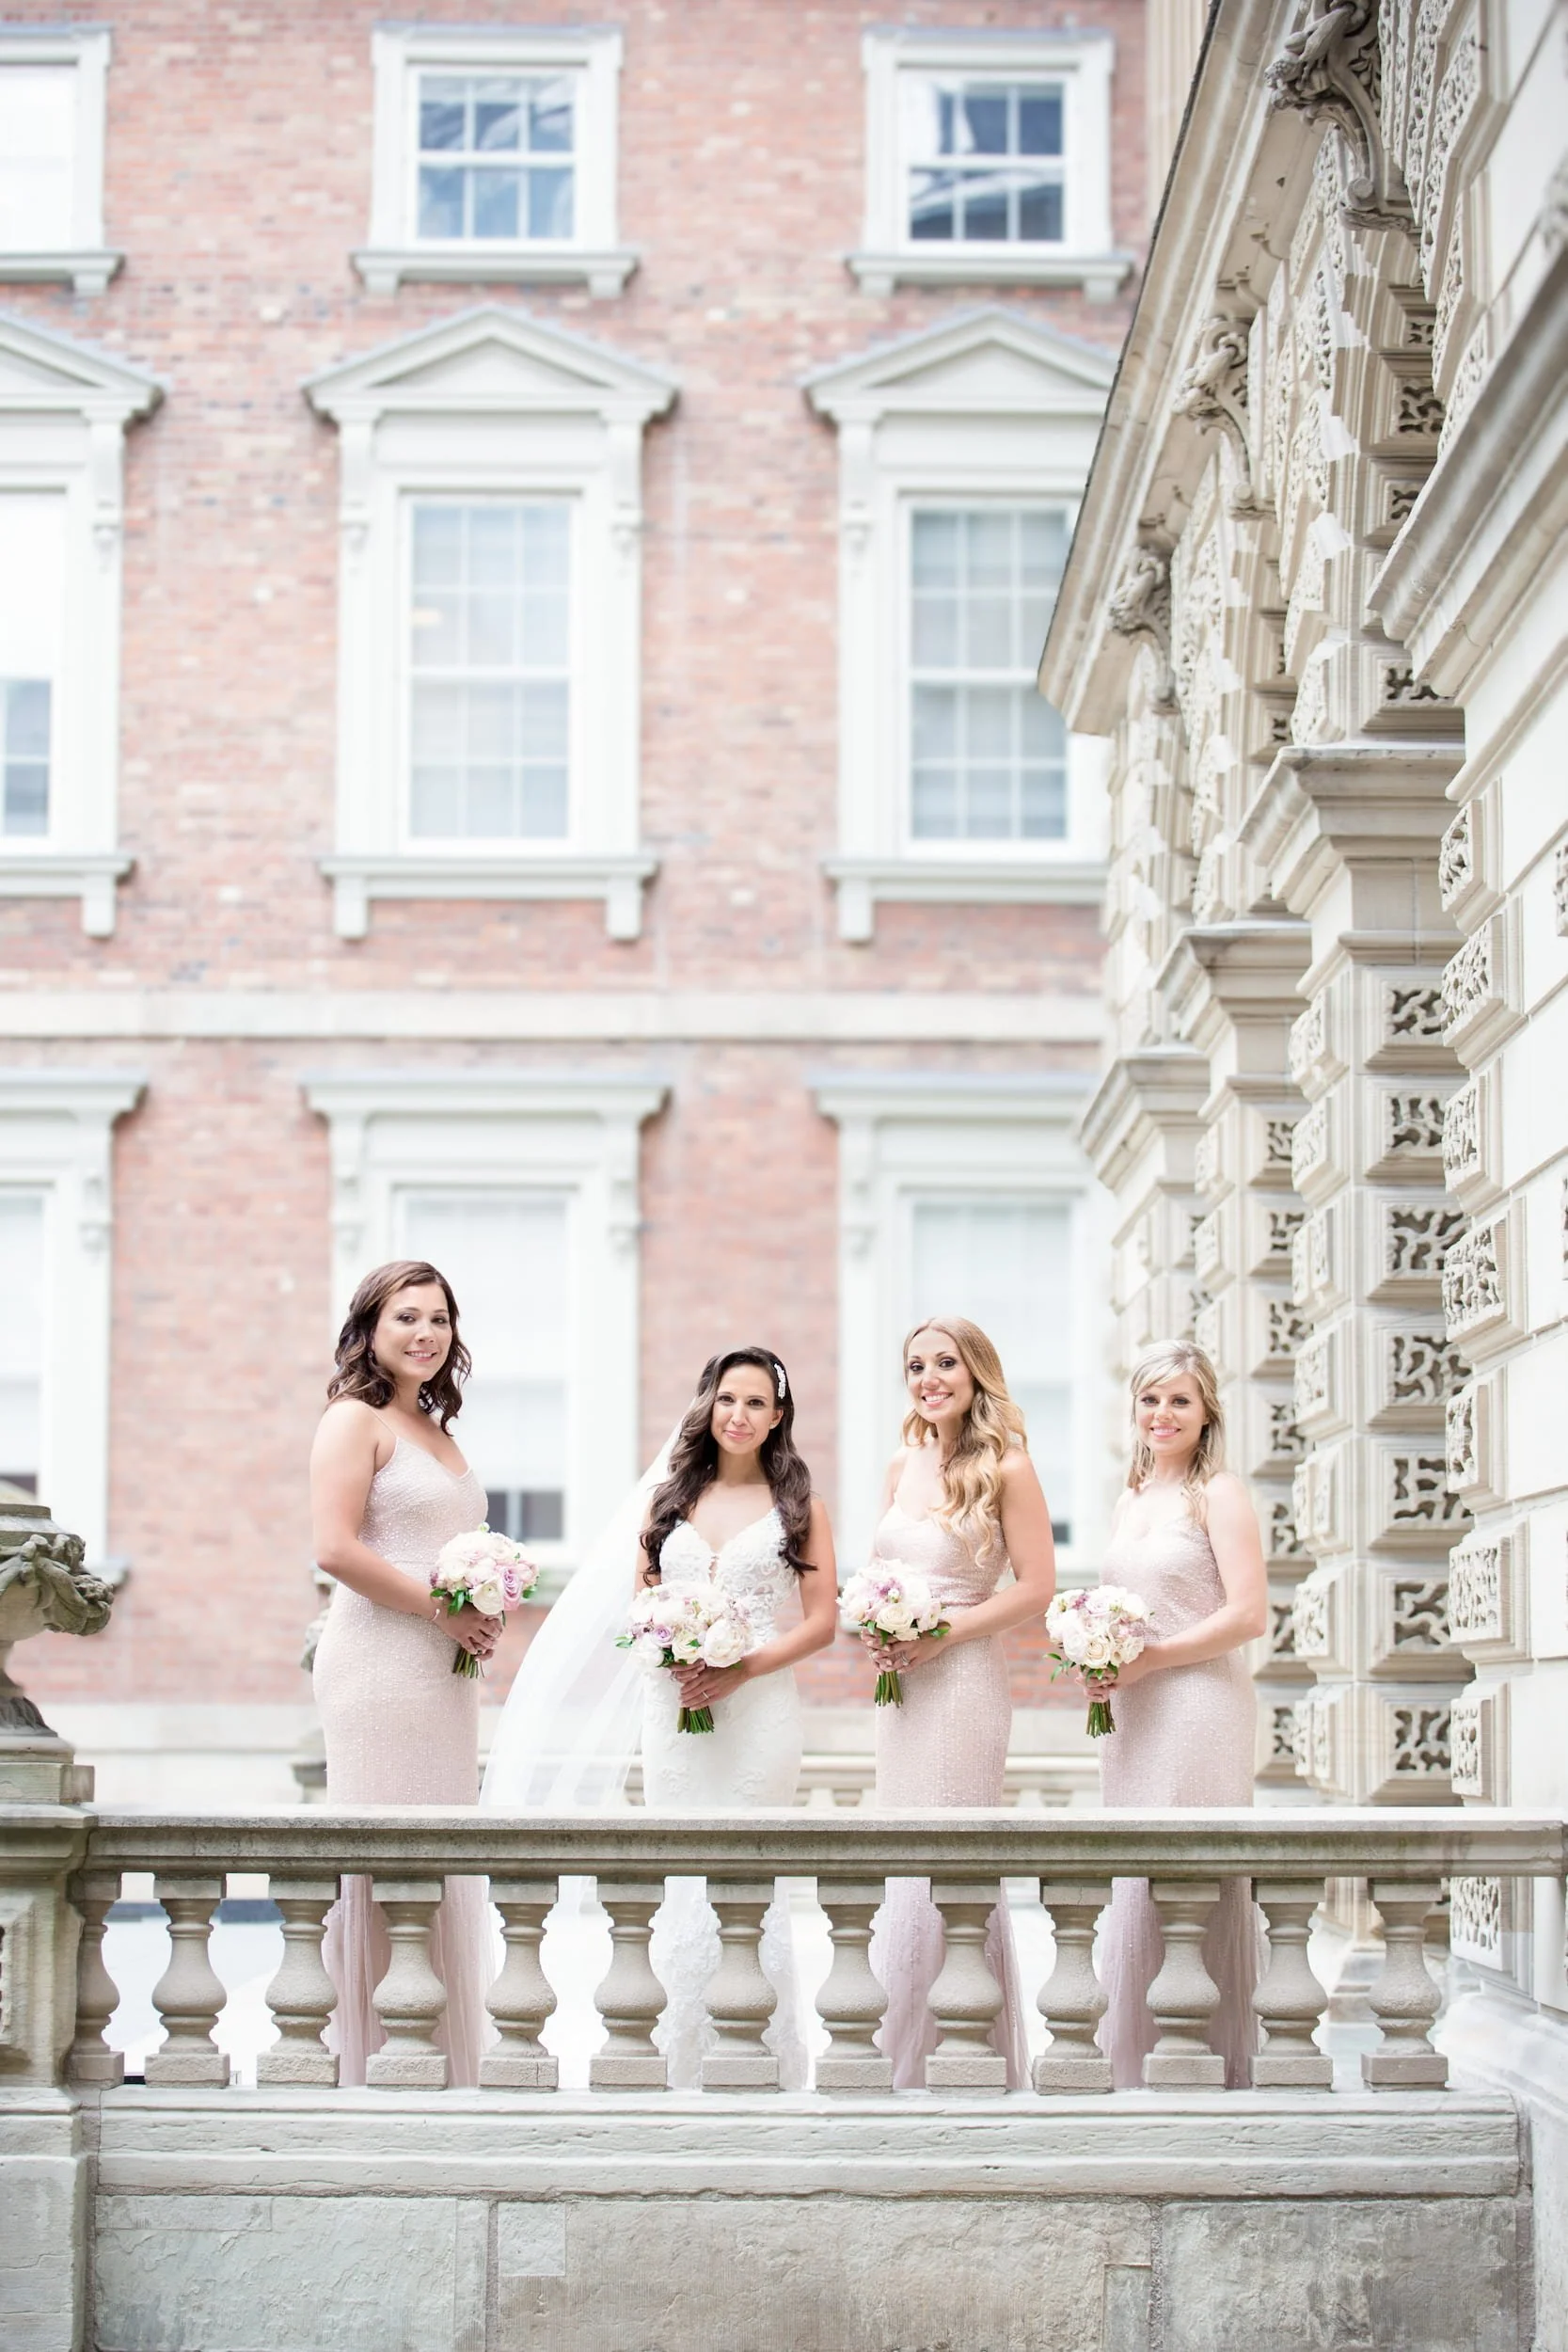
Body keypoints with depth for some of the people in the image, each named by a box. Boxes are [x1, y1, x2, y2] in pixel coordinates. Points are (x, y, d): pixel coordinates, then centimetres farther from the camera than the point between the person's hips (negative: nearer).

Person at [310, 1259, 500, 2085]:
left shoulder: (436, 1430, 20)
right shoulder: (356, 1420, -5)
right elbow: (336, 1548, -15)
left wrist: (482, 1614, 9)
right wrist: (441, 1609, -13)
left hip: (444, 1674, 9)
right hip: (380, 1666, -8)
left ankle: (442, 2070, 13)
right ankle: (374, 2069, -4)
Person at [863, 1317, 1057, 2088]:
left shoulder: (1005, 1467, -6)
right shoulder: (903, 1465, 13)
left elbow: (1036, 1587, -9)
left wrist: (945, 1633, -15)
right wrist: (872, 1626, 1)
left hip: (963, 1676, -6)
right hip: (899, 1684, 7)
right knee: (907, 1871, 7)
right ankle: (907, 2067, 14)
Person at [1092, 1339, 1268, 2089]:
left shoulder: (1218, 1495, -6)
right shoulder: (1127, 1506, 16)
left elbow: (1248, 1614, -14)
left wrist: (1148, 1659, -14)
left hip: (1199, 1708, -7)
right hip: (1133, 1716, 7)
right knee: (1135, 1887, 7)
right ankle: (1136, 2063, 12)